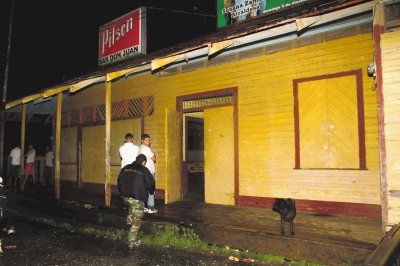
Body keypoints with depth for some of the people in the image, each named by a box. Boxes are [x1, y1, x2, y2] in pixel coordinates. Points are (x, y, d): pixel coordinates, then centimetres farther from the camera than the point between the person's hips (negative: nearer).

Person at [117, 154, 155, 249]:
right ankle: (132, 241, 4)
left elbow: (119, 181, 17)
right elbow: (150, 184, 0)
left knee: (131, 205, 39)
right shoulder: (144, 170, -5)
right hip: (137, 198, -5)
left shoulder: (125, 168, 10)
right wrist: (151, 191, 21)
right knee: (136, 220, 4)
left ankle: (129, 219, 25)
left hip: (125, 197, 5)